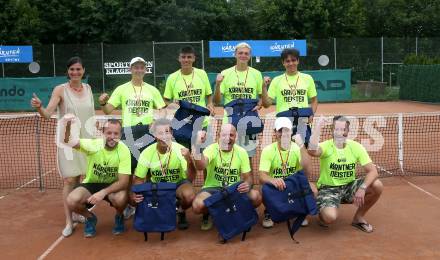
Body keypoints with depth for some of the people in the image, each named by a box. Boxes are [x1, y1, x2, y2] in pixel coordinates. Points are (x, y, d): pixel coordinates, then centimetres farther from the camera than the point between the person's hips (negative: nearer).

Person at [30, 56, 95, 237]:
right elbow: (47, 114, -18)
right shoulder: (60, 90, -8)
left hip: (86, 139, 4)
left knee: (82, 178, 10)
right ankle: (68, 221, 3)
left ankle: (76, 213, 26)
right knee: (70, 180, -5)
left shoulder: (87, 88, 7)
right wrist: (39, 107, -36)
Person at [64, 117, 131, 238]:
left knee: (121, 198, -35)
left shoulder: (124, 150, -20)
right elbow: (69, 141, -35)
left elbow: (124, 182, -23)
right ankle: (90, 218, 8)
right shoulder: (93, 144, -19)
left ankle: (119, 217, 4)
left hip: (113, 186, -1)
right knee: (71, 201, -27)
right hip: (91, 184, 1)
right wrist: (67, 126, -57)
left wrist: (103, 192, -38)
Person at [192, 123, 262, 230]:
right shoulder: (212, 149, -10)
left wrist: (247, 184, -23)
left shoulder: (241, 152, 0)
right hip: (212, 189, -2)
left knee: (256, 197, -26)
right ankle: (209, 214, 7)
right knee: (197, 205, -33)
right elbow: (201, 166, -31)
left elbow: (247, 177, 3)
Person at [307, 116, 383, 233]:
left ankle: (359, 217, 5)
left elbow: (373, 171, -12)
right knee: (330, 217, -32)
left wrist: (362, 188, -29)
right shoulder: (326, 146, -17)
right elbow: (312, 151, -43)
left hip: (349, 186, 4)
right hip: (328, 188, -4)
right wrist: (318, 127, -35)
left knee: (377, 186, -19)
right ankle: (322, 213, 10)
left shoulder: (356, 146, -7)